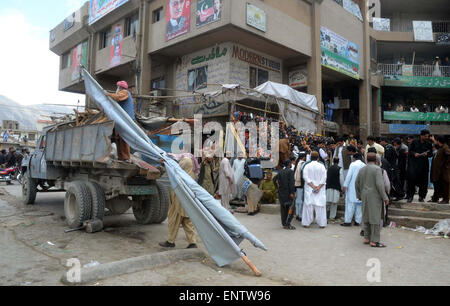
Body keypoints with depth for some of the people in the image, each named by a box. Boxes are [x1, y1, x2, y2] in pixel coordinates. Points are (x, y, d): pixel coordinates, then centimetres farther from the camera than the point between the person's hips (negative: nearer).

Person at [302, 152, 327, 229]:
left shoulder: (307, 166, -2)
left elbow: (306, 177, -9)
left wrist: (313, 186, -10)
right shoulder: (322, 166, -1)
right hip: (320, 190, 0)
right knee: (320, 206, 5)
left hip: (309, 189, 0)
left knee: (308, 205, 5)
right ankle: (322, 223, 7)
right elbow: (324, 178, -7)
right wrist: (318, 187, -10)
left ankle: (307, 223, 7)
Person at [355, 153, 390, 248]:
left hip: (365, 196, 7)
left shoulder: (362, 170, 10)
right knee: (375, 217, -3)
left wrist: (359, 196, 22)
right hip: (375, 196, -7)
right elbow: (379, 184, -17)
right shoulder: (377, 169, -9)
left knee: (366, 217, 13)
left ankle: (366, 238, 19)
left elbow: (357, 184, 13)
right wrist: (385, 197, -11)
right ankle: (374, 241, -2)